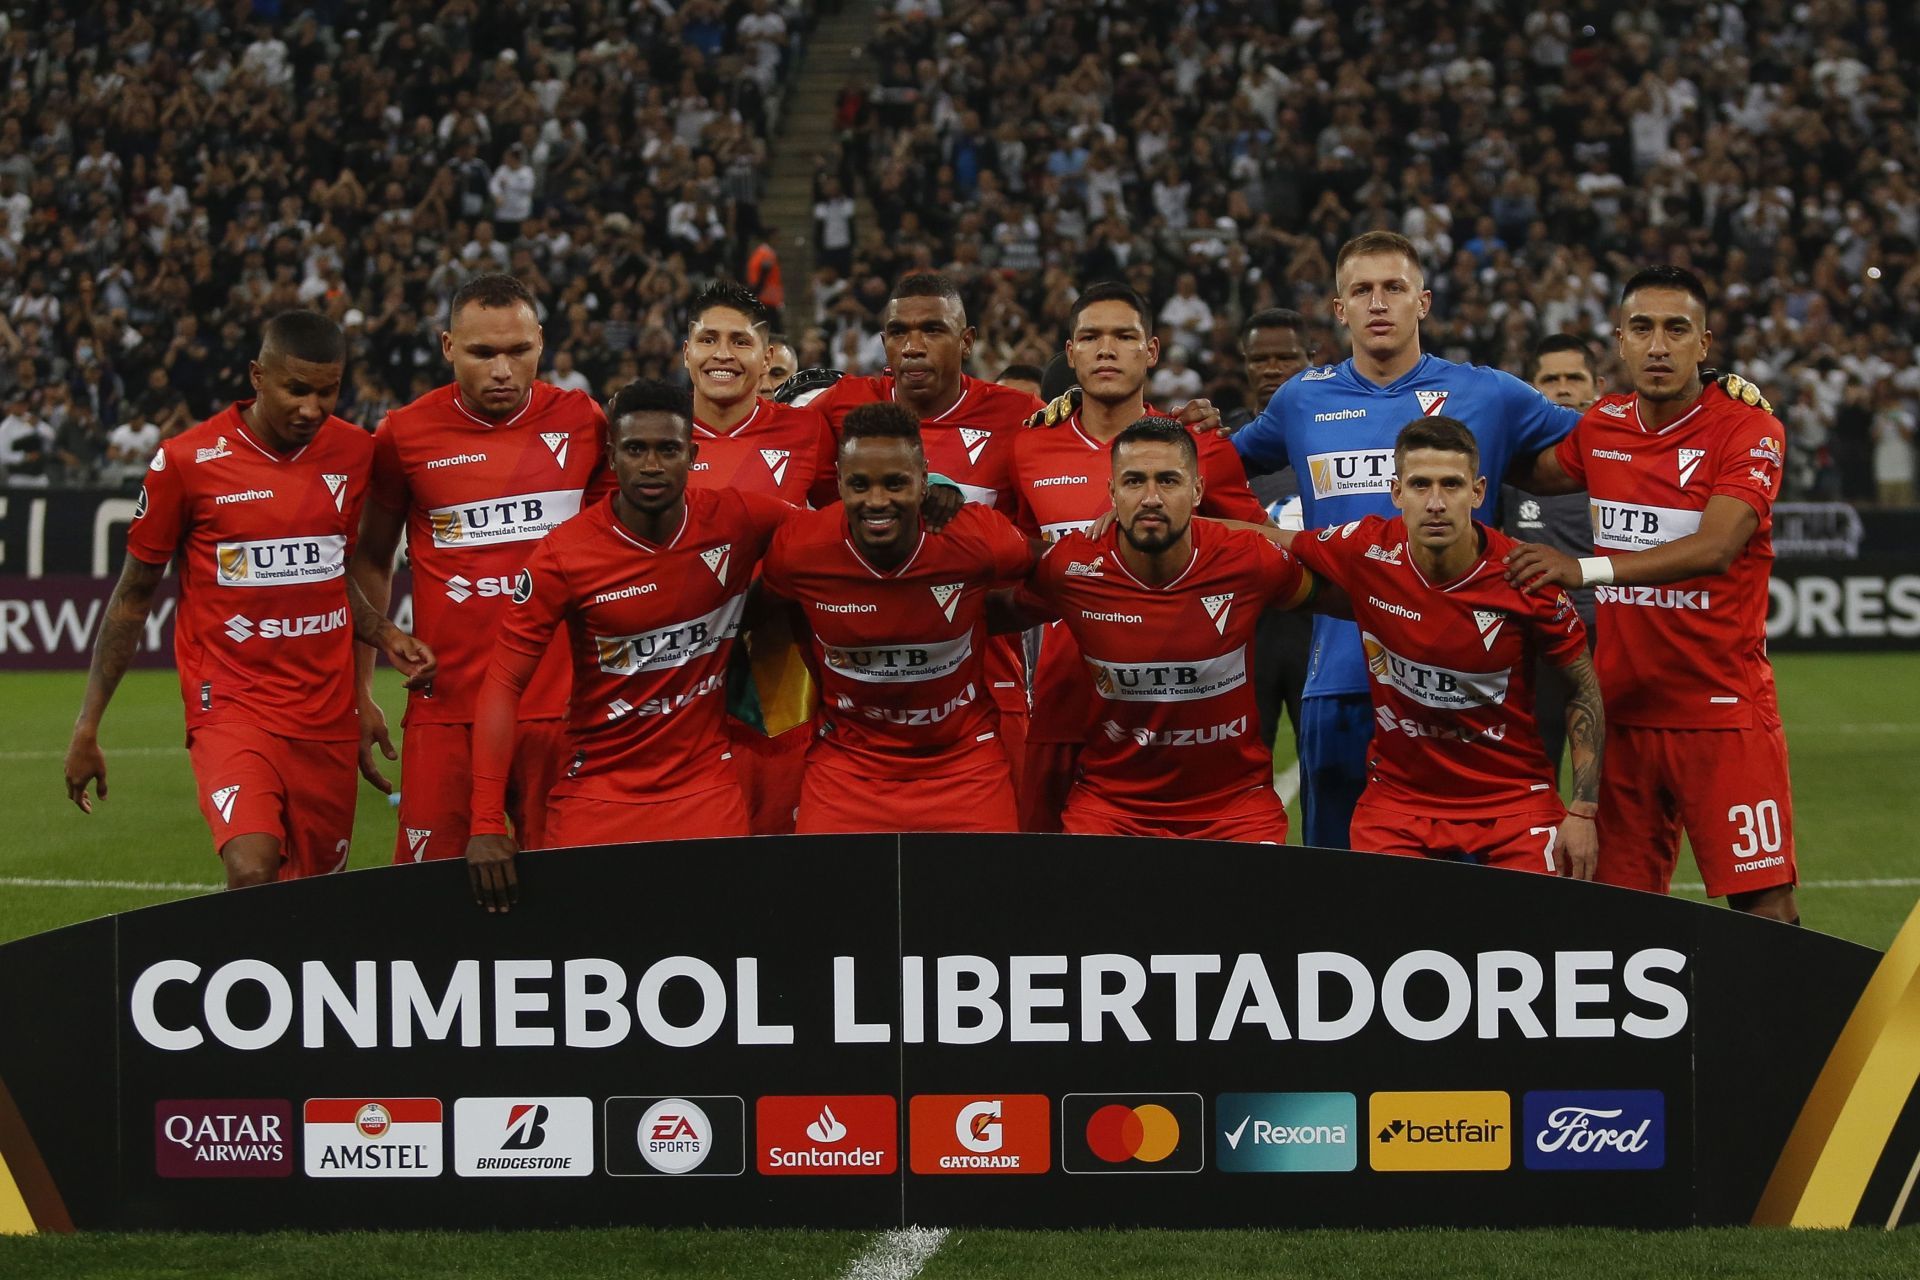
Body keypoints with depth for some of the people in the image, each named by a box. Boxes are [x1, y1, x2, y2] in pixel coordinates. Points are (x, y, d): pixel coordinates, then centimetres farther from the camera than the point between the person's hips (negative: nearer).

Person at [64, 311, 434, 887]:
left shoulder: (353, 452, 6)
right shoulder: (187, 461, -7)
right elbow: (133, 596, 3)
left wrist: (384, 635, 3)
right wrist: (87, 727, 4)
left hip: (328, 711, 4)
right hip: (230, 705, -4)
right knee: (252, 872, -26)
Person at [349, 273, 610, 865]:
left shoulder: (582, 422, 4)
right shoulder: (406, 435, 1)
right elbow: (371, 561, 13)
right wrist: (359, 695, 9)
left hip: (561, 706, 1)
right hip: (445, 706, -1)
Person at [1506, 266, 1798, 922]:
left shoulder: (1748, 428, -10)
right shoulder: (1601, 426, 8)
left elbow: (1715, 547, -24)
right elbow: (1539, 475, 30)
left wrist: (1588, 568, -33)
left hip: (1722, 709, -5)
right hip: (1624, 706, 5)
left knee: (1763, 898, -8)